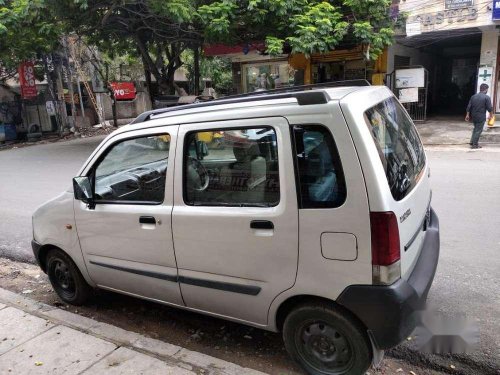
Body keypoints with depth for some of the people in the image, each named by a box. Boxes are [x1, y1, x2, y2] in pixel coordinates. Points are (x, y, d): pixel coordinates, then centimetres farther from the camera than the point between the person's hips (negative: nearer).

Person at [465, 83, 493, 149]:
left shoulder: (473, 96, 5)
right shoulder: (487, 97, -11)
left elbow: (469, 107, 6)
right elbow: (489, 108, -10)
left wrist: (468, 115, 13)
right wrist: (490, 115, 4)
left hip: (473, 116, 6)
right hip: (481, 117, -5)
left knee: (475, 129, 21)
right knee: (478, 130, 2)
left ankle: (472, 142, 19)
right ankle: (475, 145, 5)